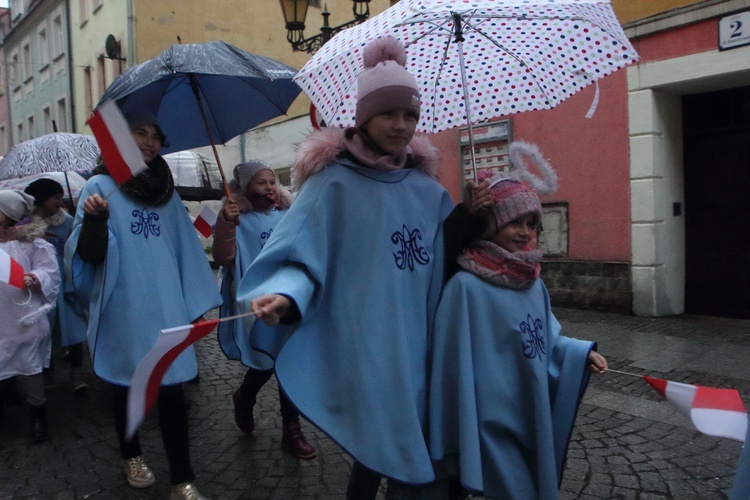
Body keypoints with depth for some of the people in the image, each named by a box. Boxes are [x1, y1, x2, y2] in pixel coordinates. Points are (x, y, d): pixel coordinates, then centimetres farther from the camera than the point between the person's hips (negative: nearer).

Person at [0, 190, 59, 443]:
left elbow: (50, 272, -10)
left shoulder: (32, 240, -6)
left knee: (30, 369, 7)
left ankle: (38, 417, 21)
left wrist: (34, 279, -28)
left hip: (25, 319, -4)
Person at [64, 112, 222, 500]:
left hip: (166, 308, 3)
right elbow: (88, 255, -10)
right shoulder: (100, 185, -3)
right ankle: (130, 455, 37)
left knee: (172, 388, 2)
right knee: (126, 386, 13)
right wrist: (94, 220, -30)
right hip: (123, 309, -3)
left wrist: (195, 301, 10)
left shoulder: (167, 192, 11)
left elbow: (186, 249, 13)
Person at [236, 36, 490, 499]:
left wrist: (465, 220, -1)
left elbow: (441, 265, 14)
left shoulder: (428, 191, 9)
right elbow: (301, 255, -12)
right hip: (360, 346, -6)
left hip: (413, 345, 6)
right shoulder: (334, 182, -7)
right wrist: (286, 296, -32)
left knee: (382, 452, 17)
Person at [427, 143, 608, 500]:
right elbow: (456, 362, -19)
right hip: (493, 420, -8)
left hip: (533, 417, 8)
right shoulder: (466, 286, -19)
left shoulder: (533, 283, 5)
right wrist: (460, 439, -18)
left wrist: (582, 353, 0)